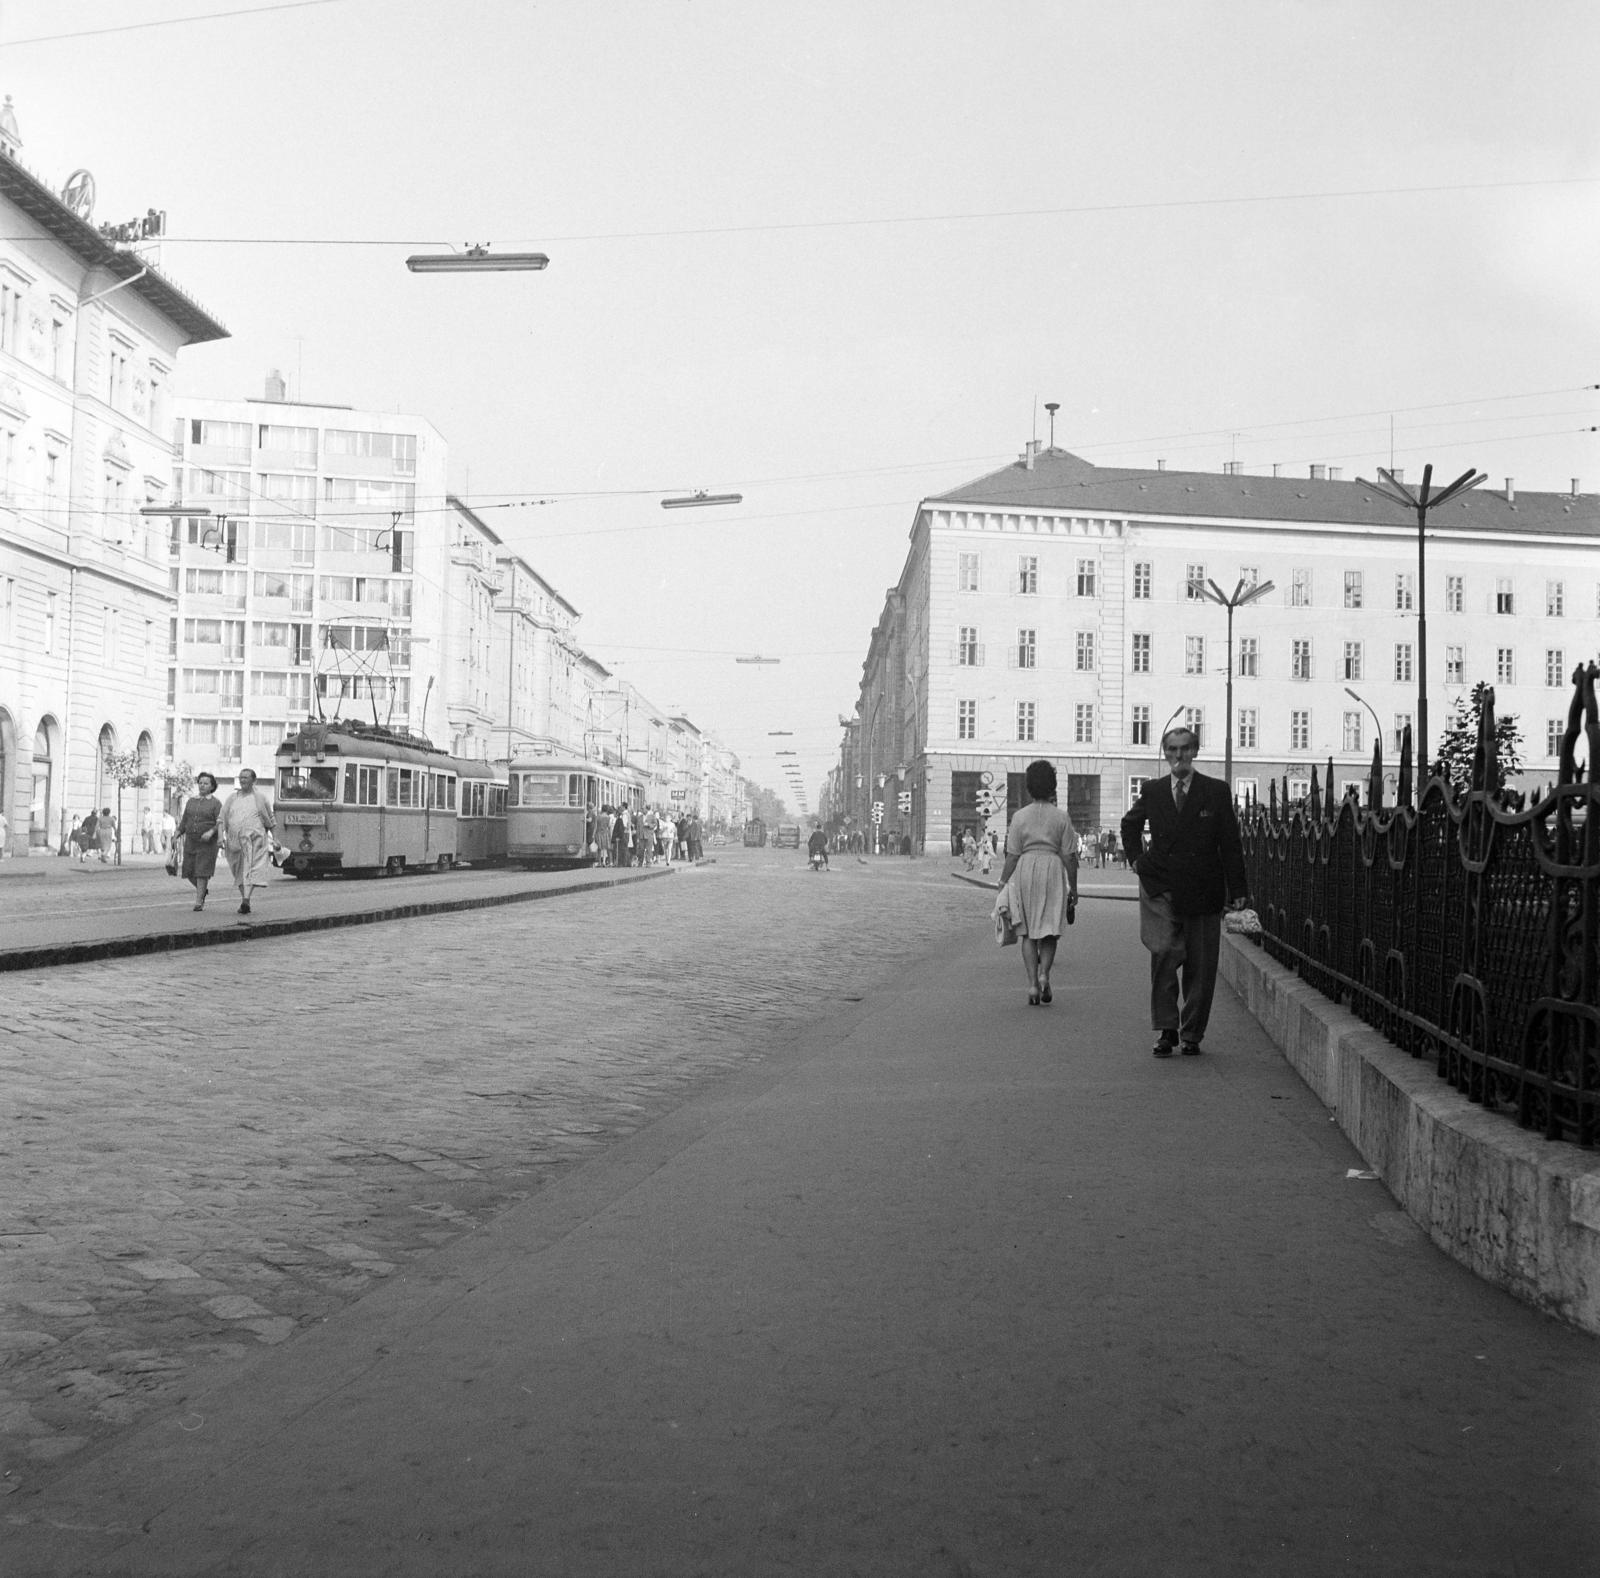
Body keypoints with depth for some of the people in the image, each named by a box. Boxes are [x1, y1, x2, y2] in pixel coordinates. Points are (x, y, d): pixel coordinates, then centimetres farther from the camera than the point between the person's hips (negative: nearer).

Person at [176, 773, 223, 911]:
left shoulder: (216, 803, 0)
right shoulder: (191, 801, 14)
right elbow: (184, 820, 16)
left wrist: (211, 832, -25)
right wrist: (178, 834, 6)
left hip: (207, 843, -5)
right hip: (190, 841, 5)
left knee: (202, 872, -8)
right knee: (189, 871, 3)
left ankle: (198, 902, -3)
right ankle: (202, 890, 29)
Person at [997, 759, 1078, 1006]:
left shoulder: (1020, 816, 0)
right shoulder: (1061, 817, 0)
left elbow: (1013, 855, -1)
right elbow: (1069, 855, 0)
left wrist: (1003, 881, 8)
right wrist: (1073, 887, 7)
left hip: (1026, 870, 0)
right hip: (1052, 869, 0)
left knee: (1028, 932, 8)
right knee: (1049, 930, 10)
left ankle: (1032, 984, 0)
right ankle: (1044, 974, -12)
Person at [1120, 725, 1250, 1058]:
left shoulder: (1217, 791, 1)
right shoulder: (1152, 791, 6)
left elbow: (1230, 843, 1)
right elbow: (1130, 824, 25)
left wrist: (1237, 890, -3)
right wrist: (1137, 858, 11)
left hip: (1203, 892, 0)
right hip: (1161, 891, 0)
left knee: (1200, 966, 4)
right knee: (1164, 955, -12)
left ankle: (1192, 1035, 16)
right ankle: (1166, 1031, -3)